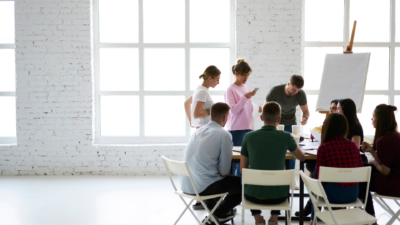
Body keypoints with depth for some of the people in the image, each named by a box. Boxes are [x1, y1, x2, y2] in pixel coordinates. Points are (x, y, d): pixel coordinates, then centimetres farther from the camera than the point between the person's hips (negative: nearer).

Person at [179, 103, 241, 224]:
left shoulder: (197, 131, 10)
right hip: (203, 187, -8)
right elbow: (224, 171, -9)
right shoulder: (224, 135, -10)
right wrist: (223, 173, 13)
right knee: (242, 183, 11)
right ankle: (218, 214, 15)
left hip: (186, 185, 8)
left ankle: (212, 210, 31)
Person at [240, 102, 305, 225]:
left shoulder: (249, 136, -7)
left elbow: (243, 169, 2)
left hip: (253, 195, 0)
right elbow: (302, 157, 11)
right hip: (278, 196, 0)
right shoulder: (286, 137, -9)